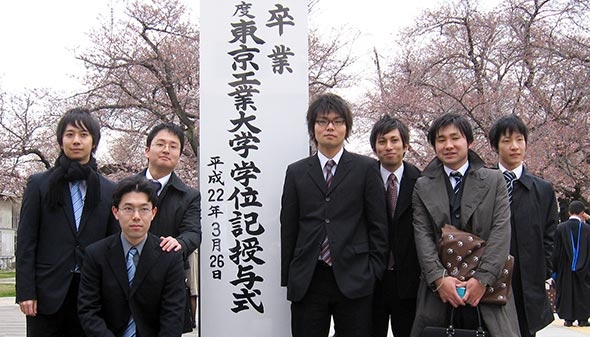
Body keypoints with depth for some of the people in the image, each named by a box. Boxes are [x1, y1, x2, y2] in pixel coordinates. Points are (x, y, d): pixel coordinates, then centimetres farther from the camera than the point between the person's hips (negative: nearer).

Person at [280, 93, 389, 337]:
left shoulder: (365, 168, 5)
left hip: (354, 279, -1)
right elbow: (288, 227, 10)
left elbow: (378, 223, 4)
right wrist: (288, 277, 7)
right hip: (307, 281, 2)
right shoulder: (296, 172, 10)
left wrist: (375, 271, -1)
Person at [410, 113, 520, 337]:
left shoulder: (494, 181, 10)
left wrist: (482, 279, -11)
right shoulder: (423, 187, 12)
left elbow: (501, 232, 0)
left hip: (488, 288, -1)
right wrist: (439, 278, -12)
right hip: (438, 291, 1)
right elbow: (423, 236, 3)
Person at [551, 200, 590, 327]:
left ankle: (568, 318, 9)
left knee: (566, 291, 8)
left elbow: (556, 250, -3)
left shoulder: (560, 228, -7)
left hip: (565, 268, 0)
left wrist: (555, 267, 5)